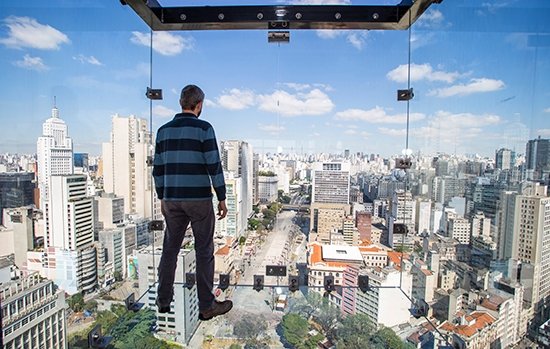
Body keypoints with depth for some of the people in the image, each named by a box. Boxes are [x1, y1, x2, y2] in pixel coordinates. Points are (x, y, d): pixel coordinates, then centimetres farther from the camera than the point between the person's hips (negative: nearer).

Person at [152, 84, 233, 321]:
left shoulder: (164, 130, 8)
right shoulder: (204, 128, -9)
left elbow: (158, 168, 9)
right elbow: (214, 166, -14)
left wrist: (162, 198, 18)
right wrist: (222, 198, -7)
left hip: (173, 199, 5)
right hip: (199, 199, -5)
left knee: (170, 249, 18)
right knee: (204, 252, 5)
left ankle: (164, 300, 31)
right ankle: (207, 306, 16)